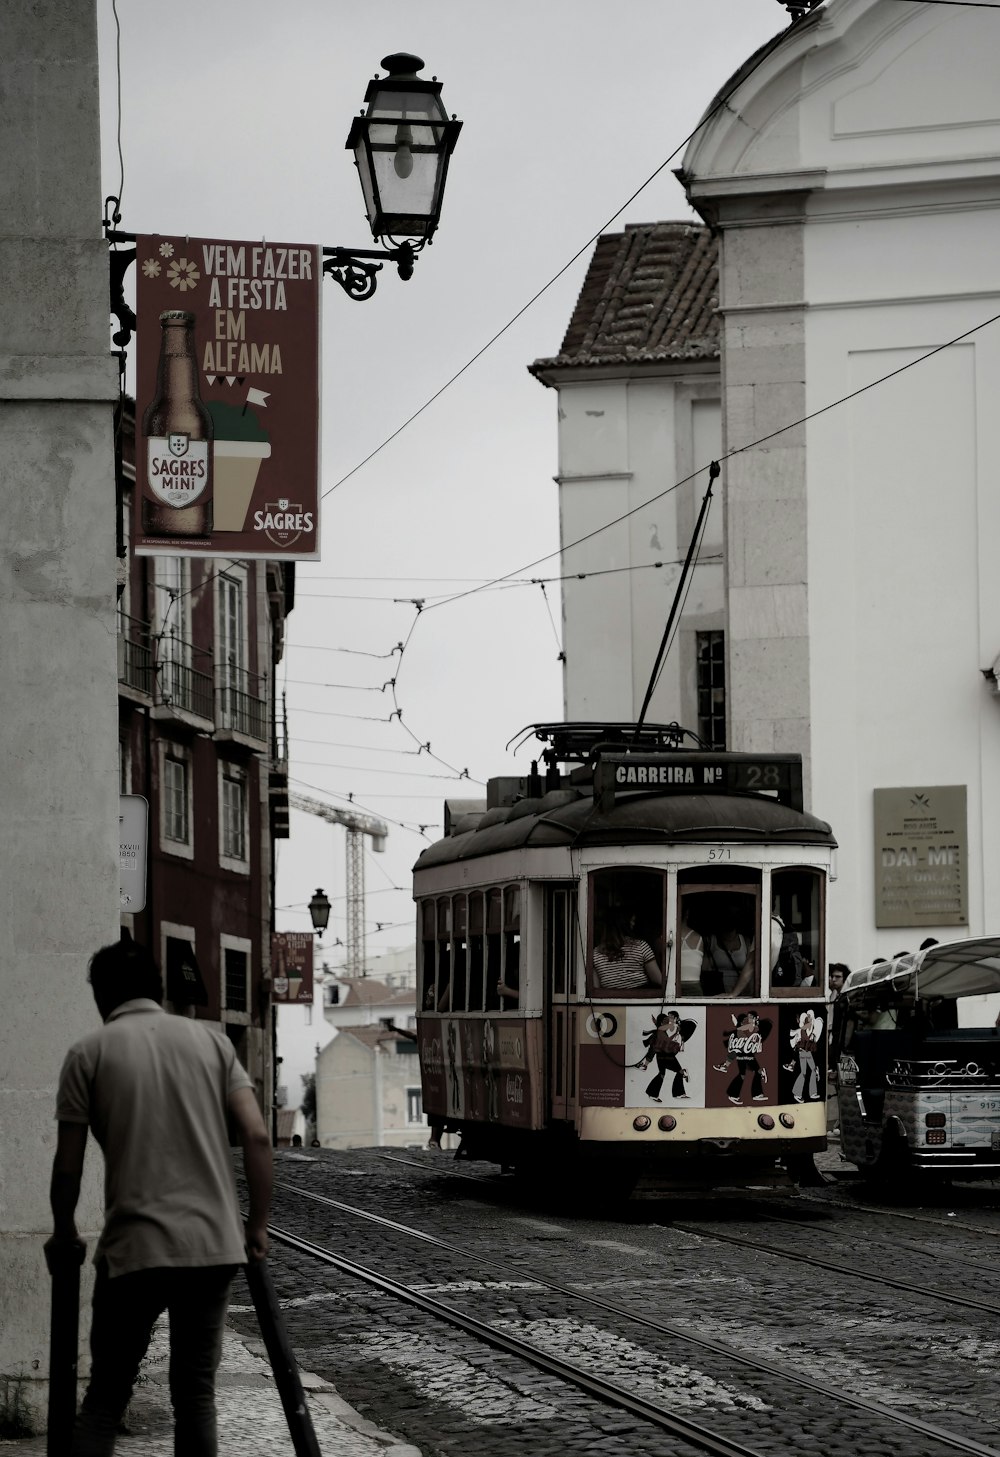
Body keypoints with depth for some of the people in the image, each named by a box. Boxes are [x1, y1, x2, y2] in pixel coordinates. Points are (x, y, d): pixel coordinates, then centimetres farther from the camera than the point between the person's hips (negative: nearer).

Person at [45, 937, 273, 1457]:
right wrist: (257, 1226, 10)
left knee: (106, 1394, 6)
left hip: (133, 1249, -2)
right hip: (214, 1244, 2)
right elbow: (256, 1137, 1)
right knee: (195, 1390, 11)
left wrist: (64, 1236, 17)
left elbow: (68, 1166, 1)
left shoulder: (89, 1053, 3)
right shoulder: (210, 1040, 10)